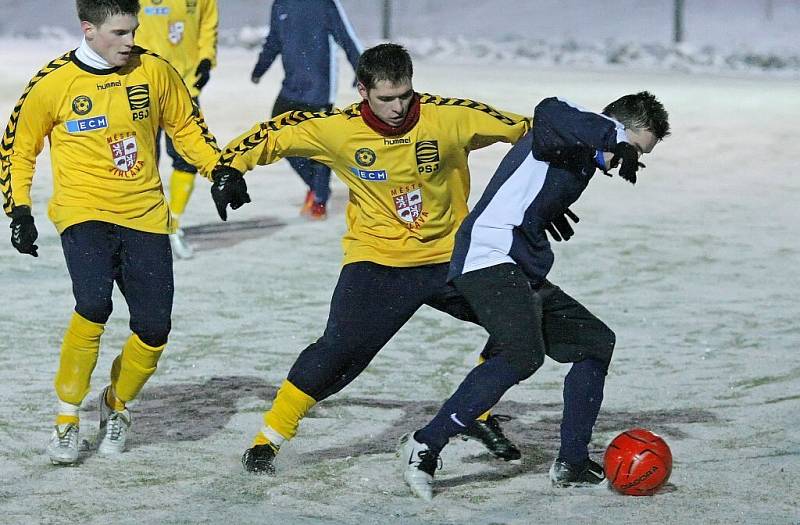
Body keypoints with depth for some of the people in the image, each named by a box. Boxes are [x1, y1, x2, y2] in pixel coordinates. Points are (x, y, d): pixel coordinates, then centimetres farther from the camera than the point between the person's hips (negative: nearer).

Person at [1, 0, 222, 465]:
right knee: (94, 304, -27)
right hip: (84, 214, -3)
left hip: (145, 215, 3)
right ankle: (68, 417, -8)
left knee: (153, 329, -3)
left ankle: (117, 405, 28)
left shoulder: (155, 72, 0)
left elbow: (186, 126, 16)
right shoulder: (54, 83, -6)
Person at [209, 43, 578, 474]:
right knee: (341, 349, -18)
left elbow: (524, 131, -4)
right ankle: (268, 439, -4)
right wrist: (229, 168, -17)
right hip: (377, 261, -3)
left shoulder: (451, 118, -12)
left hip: (449, 257, 3)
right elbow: (273, 134, -4)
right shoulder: (338, 130, -13)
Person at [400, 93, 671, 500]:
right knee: (523, 353, -28)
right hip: (489, 257, -11)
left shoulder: (585, 155, 25)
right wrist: (615, 139, -36)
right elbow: (549, 114, -31)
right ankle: (424, 447, -24)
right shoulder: (572, 128, -5)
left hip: (524, 274, 11)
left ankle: (571, 465, 14)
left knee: (596, 341, 13)